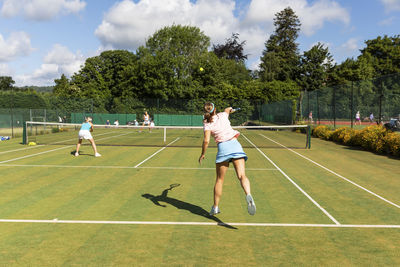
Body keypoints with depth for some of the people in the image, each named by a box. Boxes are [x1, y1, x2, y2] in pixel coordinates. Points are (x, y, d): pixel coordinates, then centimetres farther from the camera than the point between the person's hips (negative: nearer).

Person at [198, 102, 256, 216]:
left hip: (223, 147, -2)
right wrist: (230, 109, 61)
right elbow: (228, 109, 38)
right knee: (242, 175, -11)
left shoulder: (207, 125, 3)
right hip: (235, 144, 2)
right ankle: (248, 195, -38)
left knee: (219, 179, 11)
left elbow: (206, 141, -10)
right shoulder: (223, 115, 13)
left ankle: (215, 207, 18)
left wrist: (203, 154, 4)